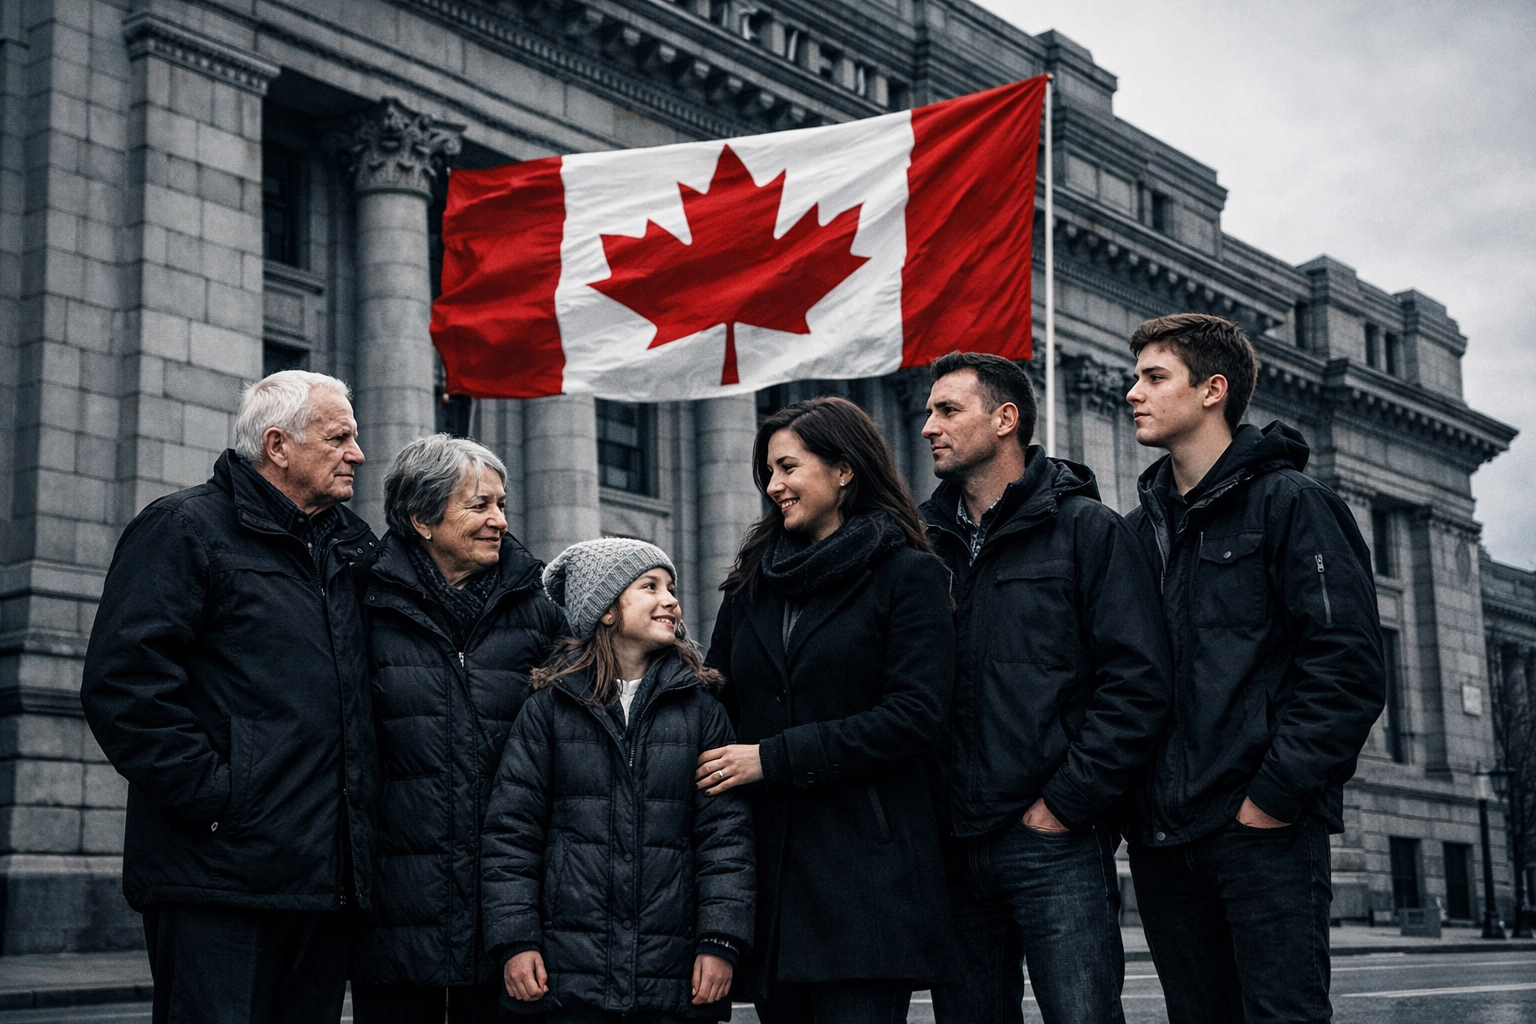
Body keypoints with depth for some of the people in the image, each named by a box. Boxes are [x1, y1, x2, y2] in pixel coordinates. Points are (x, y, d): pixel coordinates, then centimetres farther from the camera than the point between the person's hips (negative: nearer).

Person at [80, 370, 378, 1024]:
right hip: (223, 878, -7)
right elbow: (124, 682, -14)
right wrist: (211, 795, -17)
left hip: (328, 880, 7)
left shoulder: (353, 546, 19)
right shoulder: (185, 529, -3)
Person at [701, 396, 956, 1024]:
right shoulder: (752, 581, 17)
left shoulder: (908, 574, 0)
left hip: (866, 869, -5)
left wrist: (773, 758, -12)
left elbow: (914, 718, -11)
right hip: (767, 861, 5)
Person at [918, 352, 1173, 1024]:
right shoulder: (925, 543, 14)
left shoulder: (1085, 529, 0)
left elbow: (1137, 683, -8)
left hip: (1053, 843, -5)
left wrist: (1063, 805, -11)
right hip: (951, 849, 5)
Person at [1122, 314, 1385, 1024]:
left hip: (1264, 830, -6)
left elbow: (1349, 670, -10)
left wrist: (1274, 793, -15)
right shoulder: (1143, 526, 18)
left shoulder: (1289, 504, -2)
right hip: (1162, 833, 6)